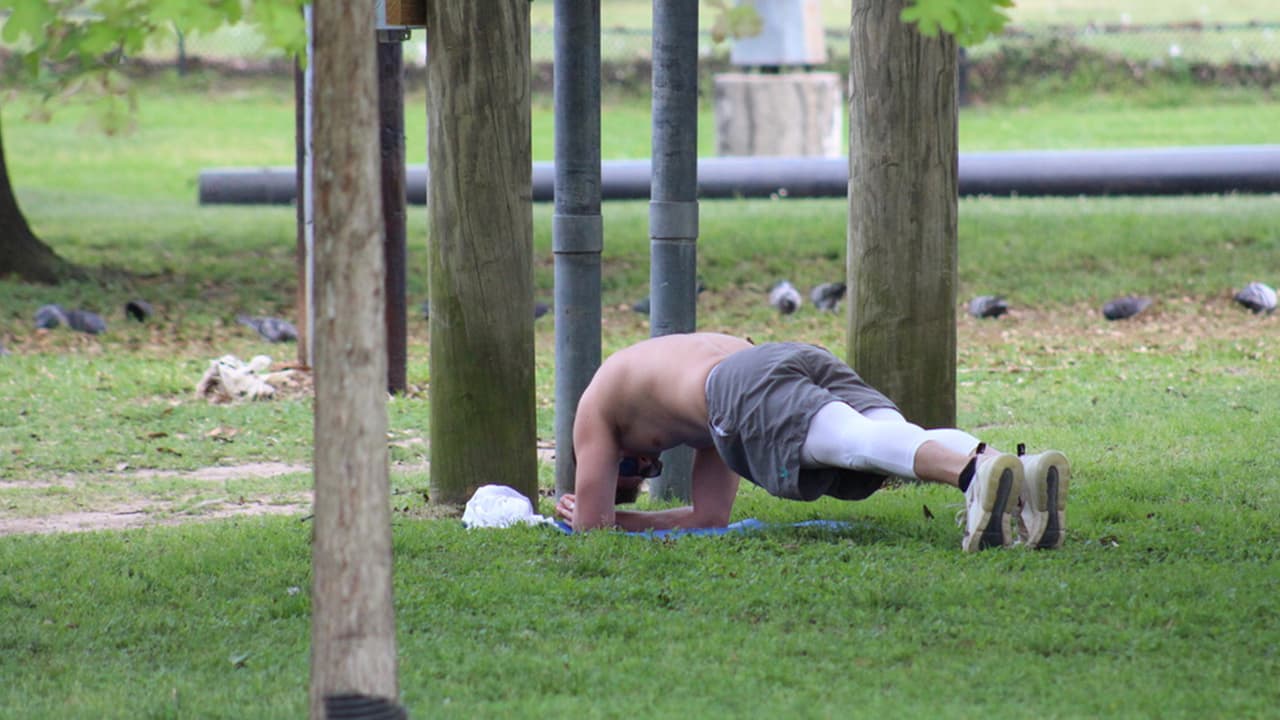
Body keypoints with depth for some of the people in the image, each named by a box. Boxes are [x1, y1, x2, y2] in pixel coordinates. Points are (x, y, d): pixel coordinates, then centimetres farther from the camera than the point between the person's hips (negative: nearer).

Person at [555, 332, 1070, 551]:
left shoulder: (595, 406, 35)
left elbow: (592, 525, 26)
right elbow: (710, 516, 49)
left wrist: (594, 514, 50)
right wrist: (615, 515, 57)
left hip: (755, 390, -6)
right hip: (810, 360, 6)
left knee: (860, 442, -31)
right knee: (897, 443, -18)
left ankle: (977, 471, -61)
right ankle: (1027, 472, -48)